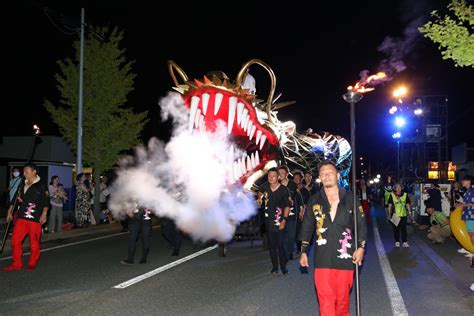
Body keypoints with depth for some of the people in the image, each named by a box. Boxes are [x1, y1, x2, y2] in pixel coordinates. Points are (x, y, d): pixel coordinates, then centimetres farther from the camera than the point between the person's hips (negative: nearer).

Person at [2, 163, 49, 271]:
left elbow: (46, 201, -7)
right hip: (21, 217, 6)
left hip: (35, 218, -6)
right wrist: (10, 211, 18)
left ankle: (32, 264, 18)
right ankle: (16, 264, 15)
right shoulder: (23, 184, 14)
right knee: (15, 240, 4)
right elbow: (16, 198, 21)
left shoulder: (41, 185, -4)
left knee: (34, 242, 2)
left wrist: (44, 214, -15)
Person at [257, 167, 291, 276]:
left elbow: (287, 206, -4)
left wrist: (284, 220, -10)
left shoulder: (284, 190, -8)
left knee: (280, 244, -7)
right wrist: (259, 199, 11)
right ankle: (275, 267, 17)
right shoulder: (265, 186, 1)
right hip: (268, 221, 3)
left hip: (279, 221, -3)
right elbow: (260, 192, 27)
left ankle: (283, 266, 9)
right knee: (271, 245, 7)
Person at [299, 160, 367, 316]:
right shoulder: (314, 200, 4)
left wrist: (361, 247, -3)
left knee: (342, 296, 11)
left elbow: (361, 223, 6)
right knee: (325, 298, -3)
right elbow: (307, 226, 10)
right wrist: (304, 251, 9)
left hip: (345, 256, 0)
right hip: (323, 257, 0)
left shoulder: (350, 198, 2)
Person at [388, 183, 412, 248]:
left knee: (404, 228, 0)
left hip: (403, 215, 1)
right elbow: (390, 205, 3)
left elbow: (407, 204, 10)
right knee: (396, 229, 6)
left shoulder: (405, 195, 6)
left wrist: (409, 212, 3)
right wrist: (389, 214, 1)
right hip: (395, 215, -1)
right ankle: (397, 242, 15)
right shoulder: (392, 195, 0)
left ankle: (404, 242, 5)